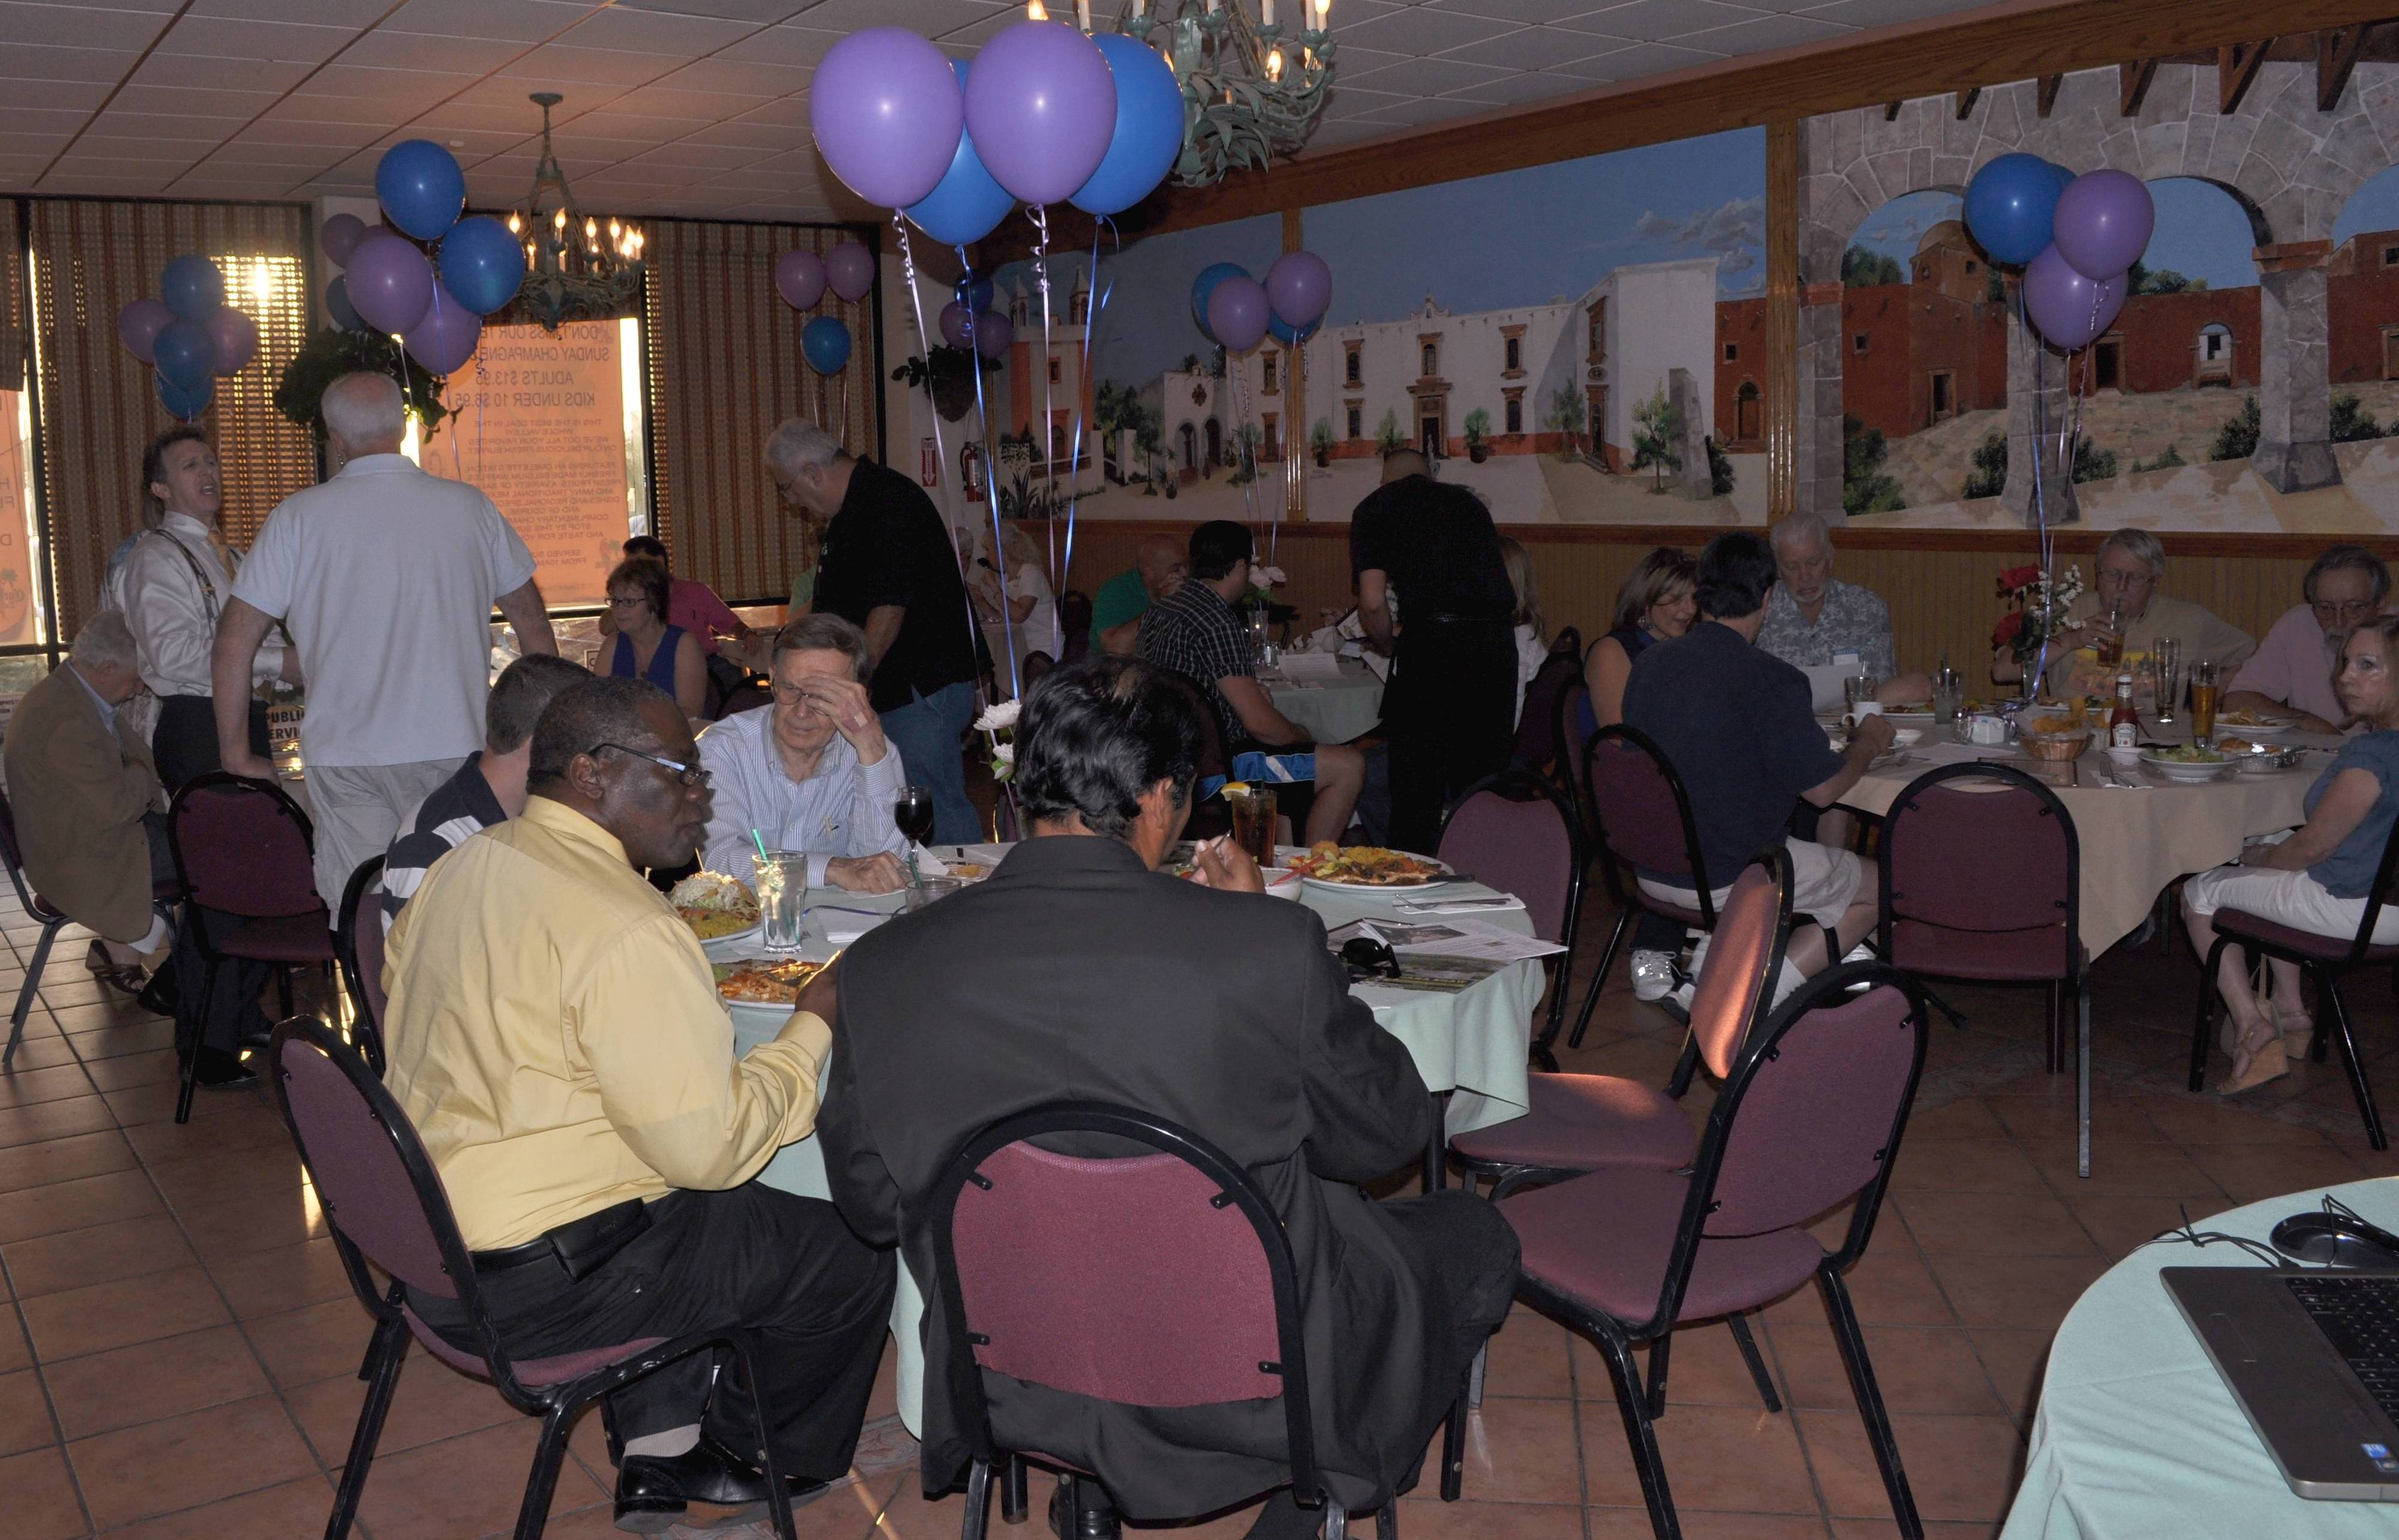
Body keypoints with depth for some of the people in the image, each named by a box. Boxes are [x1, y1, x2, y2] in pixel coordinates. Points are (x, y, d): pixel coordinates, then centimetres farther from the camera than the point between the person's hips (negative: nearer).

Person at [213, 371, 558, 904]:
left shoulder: (298, 517, -1)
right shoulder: (469, 506, 2)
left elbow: (236, 636, 0)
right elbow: (531, 620, 10)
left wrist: (235, 753, 8)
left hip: (344, 756, -1)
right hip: (455, 742, 1)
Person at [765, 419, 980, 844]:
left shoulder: (887, 502, -16)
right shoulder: (851, 511, 18)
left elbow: (890, 607, -22)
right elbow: (830, 610, 28)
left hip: (923, 687, -10)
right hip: (891, 690, 11)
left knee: (937, 804, -10)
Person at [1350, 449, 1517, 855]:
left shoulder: (1376, 506, 11)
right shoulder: (1469, 501, 23)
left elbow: (1373, 603, 0)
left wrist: (1390, 647, 19)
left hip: (1431, 643, -4)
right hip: (1496, 645, 4)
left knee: (1416, 789, 6)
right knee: (1482, 783, 14)